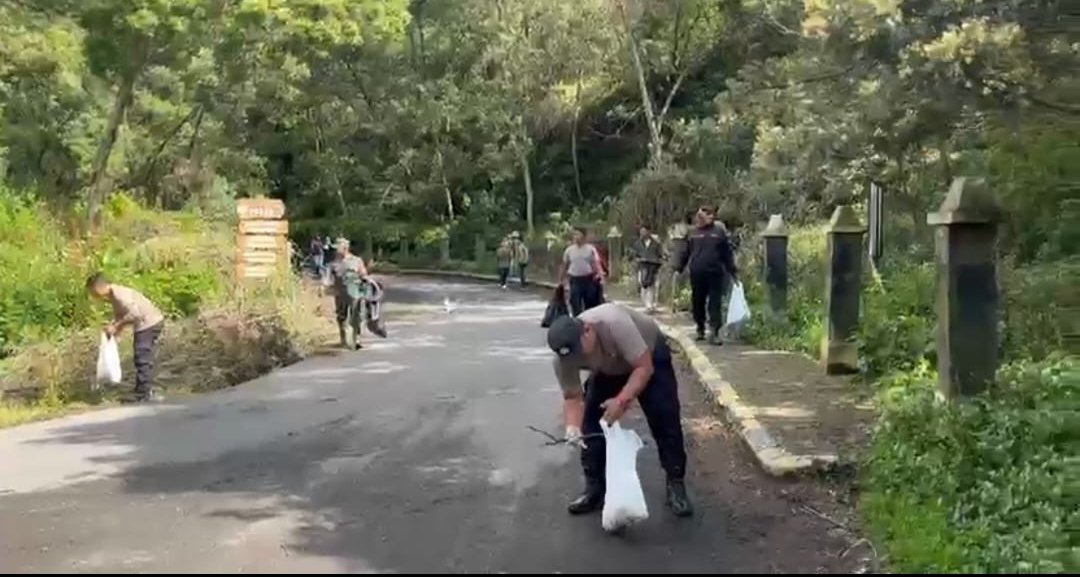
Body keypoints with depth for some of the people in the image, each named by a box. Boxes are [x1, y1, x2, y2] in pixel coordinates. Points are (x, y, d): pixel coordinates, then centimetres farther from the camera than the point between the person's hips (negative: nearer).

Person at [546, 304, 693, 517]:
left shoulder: (615, 323, -44)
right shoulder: (563, 359, -29)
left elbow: (644, 367, -38)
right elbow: (572, 396, -20)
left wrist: (622, 400, -46)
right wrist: (573, 426, -38)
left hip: (650, 354, -4)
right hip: (608, 370, 4)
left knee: (665, 420, -9)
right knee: (590, 422, -5)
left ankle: (676, 486, 3)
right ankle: (594, 490, 6)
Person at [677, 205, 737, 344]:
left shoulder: (719, 232, 4)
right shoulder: (693, 233, 9)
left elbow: (727, 253, 7)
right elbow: (686, 253, 13)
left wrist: (732, 271, 6)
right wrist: (679, 269, 11)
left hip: (715, 274, -2)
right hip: (697, 274, 2)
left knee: (715, 303, -4)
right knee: (697, 302, 9)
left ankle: (714, 332, -4)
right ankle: (700, 329, 23)